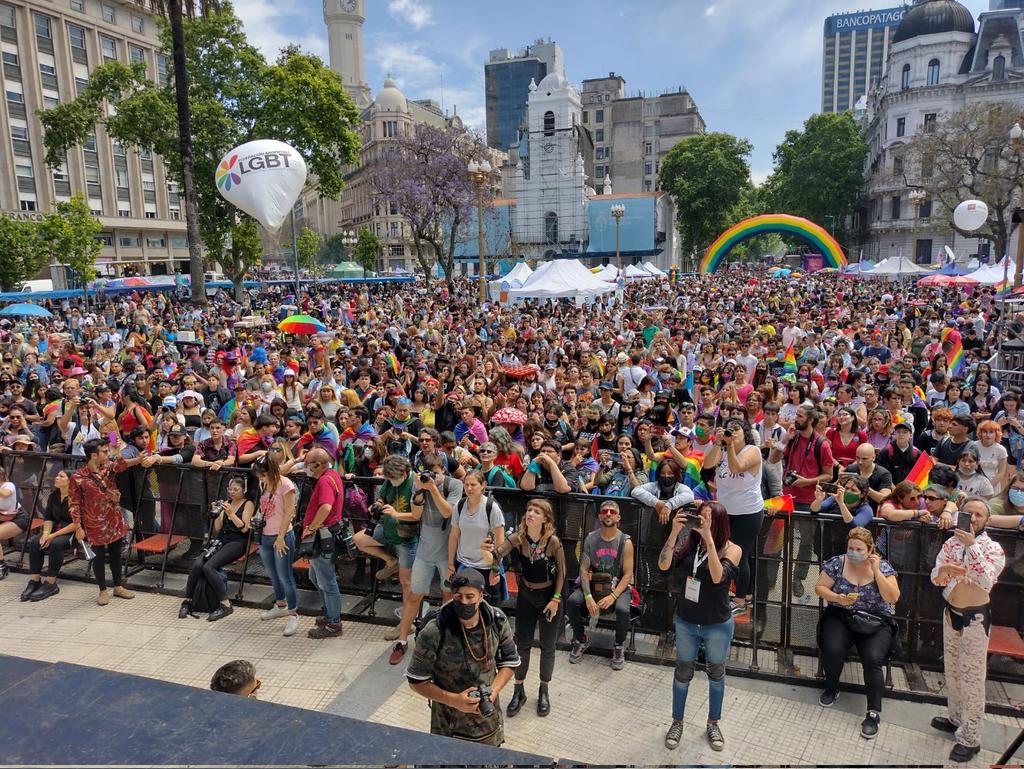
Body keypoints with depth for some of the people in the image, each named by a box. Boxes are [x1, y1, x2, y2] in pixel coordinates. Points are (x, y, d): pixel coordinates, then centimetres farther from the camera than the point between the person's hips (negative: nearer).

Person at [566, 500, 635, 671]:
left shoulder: (625, 542, -8)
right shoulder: (590, 539, -2)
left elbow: (628, 574, -10)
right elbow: (584, 569, -5)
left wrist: (613, 596, -23)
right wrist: (588, 596, -19)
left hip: (618, 586, -2)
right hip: (594, 584, 2)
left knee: (622, 610, -32)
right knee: (571, 602, -23)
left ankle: (619, 646, 1)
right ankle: (581, 640, 7)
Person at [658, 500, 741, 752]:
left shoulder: (732, 549, -17)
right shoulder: (688, 542, -12)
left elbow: (718, 576, -33)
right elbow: (663, 565, -22)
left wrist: (709, 538, -39)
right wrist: (674, 532, -32)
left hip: (718, 625, -1)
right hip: (685, 622, 1)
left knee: (716, 674, 19)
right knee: (683, 673, 16)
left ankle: (713, 724, 41)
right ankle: (677, 722, 37)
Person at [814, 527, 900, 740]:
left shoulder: (883, 567, -2)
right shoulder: (837, 563, -2)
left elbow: (893, 598, -11)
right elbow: (820, 588, 1)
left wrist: (876, 571, -17)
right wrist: (837, 598, -17)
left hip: (876, 623, -1)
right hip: (841, 617, 1)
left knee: (872, 659, -26)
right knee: (832, 650, -26)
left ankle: (874, 713, -12)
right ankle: (831, 689, 5)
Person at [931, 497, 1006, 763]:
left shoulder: (993, 548, -13)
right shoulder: (951, 543, 0)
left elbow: (987, 583, -30)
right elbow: (935, 579, -2)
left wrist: (972, 546, -34)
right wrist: (945, 570, -25)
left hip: (976, 617, -5)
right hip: (951, 613, 5)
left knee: (972, 677, -1)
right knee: (951, 670, 18)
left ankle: (970, 738, 8)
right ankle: (957, 718, 36)